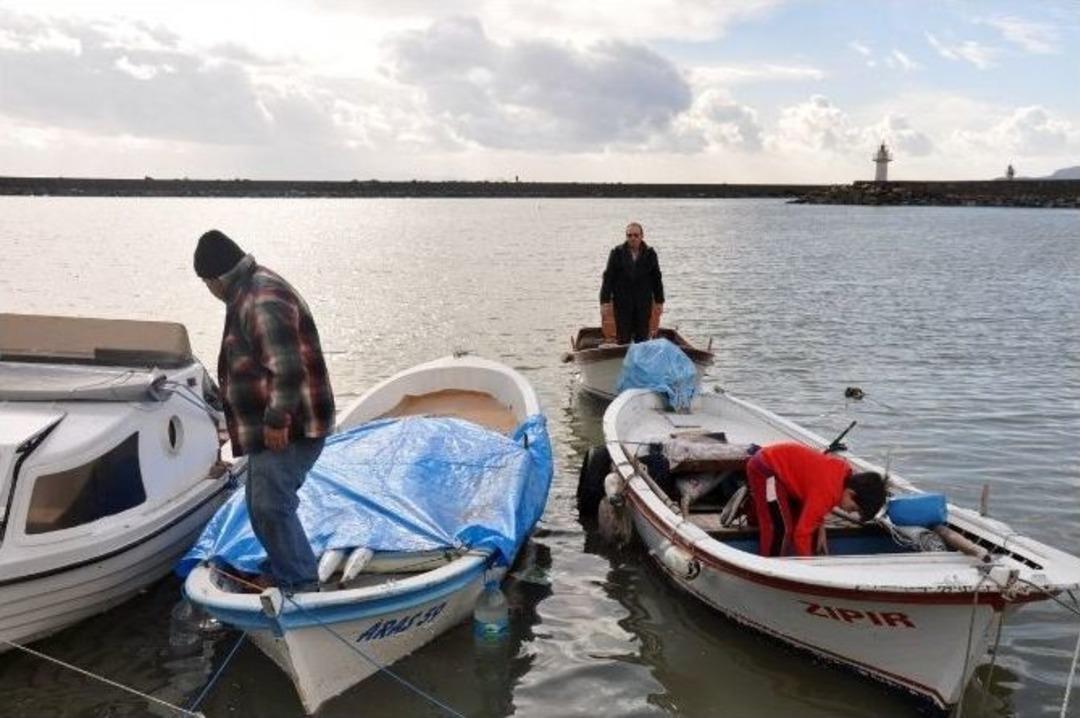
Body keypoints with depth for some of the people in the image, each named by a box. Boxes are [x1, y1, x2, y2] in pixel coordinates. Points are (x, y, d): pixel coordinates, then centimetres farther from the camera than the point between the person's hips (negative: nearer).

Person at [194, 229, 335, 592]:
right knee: (262, 502, 18)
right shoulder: (250, 293, 15)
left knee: (270, 506, -11)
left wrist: (277, 419, -27)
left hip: (289, 428, -11)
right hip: (271, 425, 11)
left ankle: (302, 586, 0)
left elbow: (288, 368, -30)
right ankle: (285, 573, 32)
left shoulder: (263, 302, -21)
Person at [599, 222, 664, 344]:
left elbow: (657, 279, 9)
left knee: (642, 338, 7)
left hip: (644, 303, 1)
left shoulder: (650, 254, 3)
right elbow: (608, 278, -3)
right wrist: (605, 302, -9)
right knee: (623, 338, 4)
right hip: (622, 304, -1)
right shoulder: (617, 253, -2)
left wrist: (659, 302, 7)